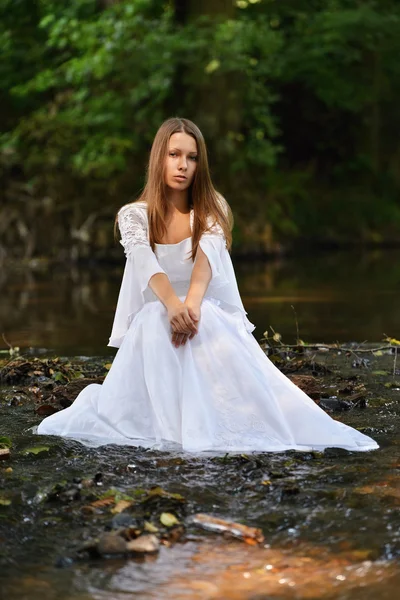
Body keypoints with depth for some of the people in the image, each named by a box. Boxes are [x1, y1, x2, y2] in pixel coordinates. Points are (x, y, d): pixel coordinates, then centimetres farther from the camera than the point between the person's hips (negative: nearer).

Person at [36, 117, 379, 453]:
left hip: (214, 316, 0)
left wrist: (193, 303, -44)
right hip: (152, 322, 0)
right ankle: (171, 422, -29)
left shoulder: (212, 209, 3)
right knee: (158, 323, -37)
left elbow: (206, 255, -21)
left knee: (206, 325, -36)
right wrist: (173, 305, -45)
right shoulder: (134, 215, 0)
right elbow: (145, 264, -22)